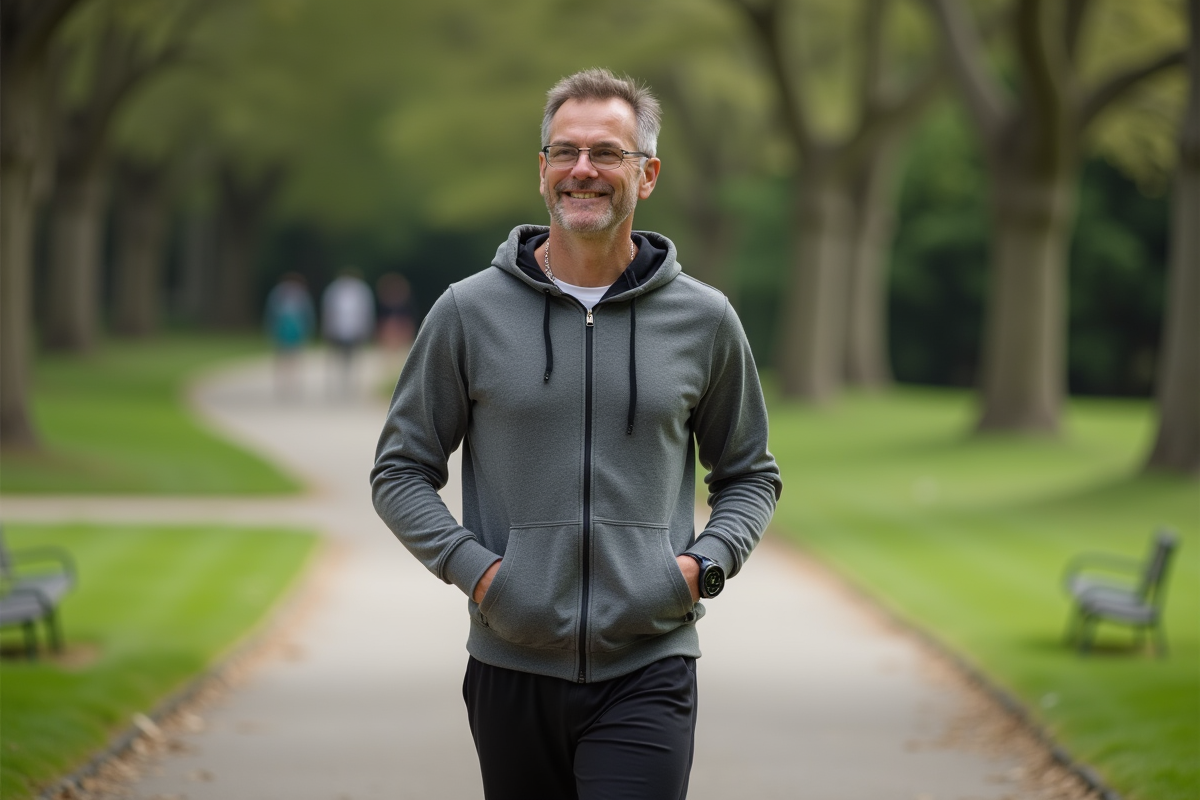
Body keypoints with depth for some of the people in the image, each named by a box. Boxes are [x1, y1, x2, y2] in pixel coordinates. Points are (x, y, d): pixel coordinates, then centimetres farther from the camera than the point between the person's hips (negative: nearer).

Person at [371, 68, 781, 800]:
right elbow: (400, 471, 8)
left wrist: (707, 562, -2)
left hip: (648, 671, -1)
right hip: (512, 667, 1)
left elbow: (750, 474, 16)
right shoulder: (470, 313, 2)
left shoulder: (704, 320, 5)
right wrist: (471, 564, -7)